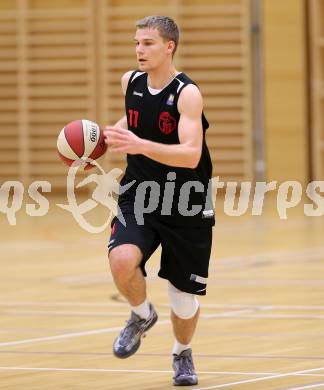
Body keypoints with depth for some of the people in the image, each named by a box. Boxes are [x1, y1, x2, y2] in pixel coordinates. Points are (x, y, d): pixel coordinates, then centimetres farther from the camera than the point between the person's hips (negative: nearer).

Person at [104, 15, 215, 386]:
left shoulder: (187, 93, -18)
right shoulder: (130, 82, -1)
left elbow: (191, 156, -30)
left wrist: (140, 145, -42)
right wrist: (109, 135, 5)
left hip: (186, 205, -3)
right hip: (139, 196, 3)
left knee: (184, 294, 8)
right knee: (122, 260, -27)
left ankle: (182, 353, 40)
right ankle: (141, 315, 5)